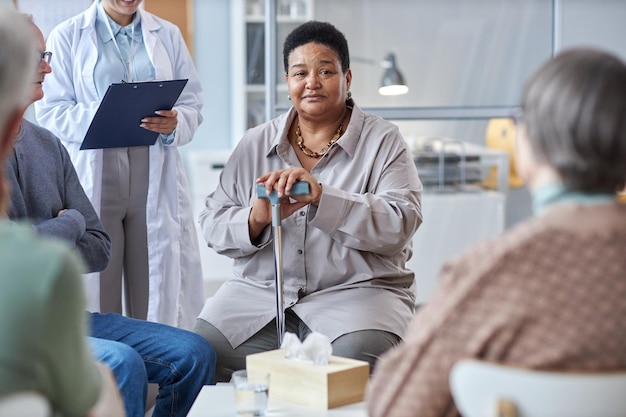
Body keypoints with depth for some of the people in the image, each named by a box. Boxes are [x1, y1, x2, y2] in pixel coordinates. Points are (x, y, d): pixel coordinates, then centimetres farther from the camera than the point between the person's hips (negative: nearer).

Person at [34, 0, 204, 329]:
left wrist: (174, 123, -12)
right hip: (92, 181, -2)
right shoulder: (67, 36, 7)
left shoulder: (168, 36, 15)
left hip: (156, 181, 2)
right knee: (93, 289, -2)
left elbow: (192, 105, 10)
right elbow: (50, 110, 0)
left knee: (161, 297, -1)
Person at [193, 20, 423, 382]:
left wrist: (321, 196, -23)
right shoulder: (255, 144, 13)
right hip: (259, 292, 3)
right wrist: (256, 219, -14)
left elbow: (399, 225, -11)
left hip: (357, 289, -3)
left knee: (355, 358, -34)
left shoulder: (383, 141, 3)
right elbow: (213, 223, 9)